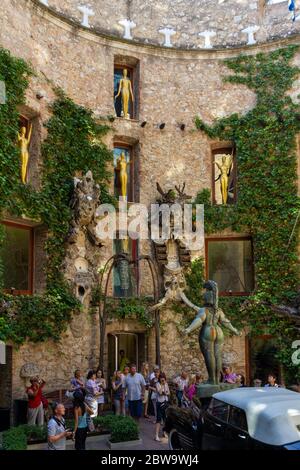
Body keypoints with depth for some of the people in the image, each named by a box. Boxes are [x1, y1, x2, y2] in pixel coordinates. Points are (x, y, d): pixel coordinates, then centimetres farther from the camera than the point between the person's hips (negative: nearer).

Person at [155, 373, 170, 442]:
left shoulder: (166, 384, 9)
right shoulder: (158, 384, -9)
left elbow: (168, 393, 12)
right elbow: (160, 392, -21)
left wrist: (165, 393, -10)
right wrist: (162, 385, -16)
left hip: (166, 402, 6)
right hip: (160, 403, -6)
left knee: (166, 418, 13)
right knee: (159, 419, -10)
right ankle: (156, 435, -13)